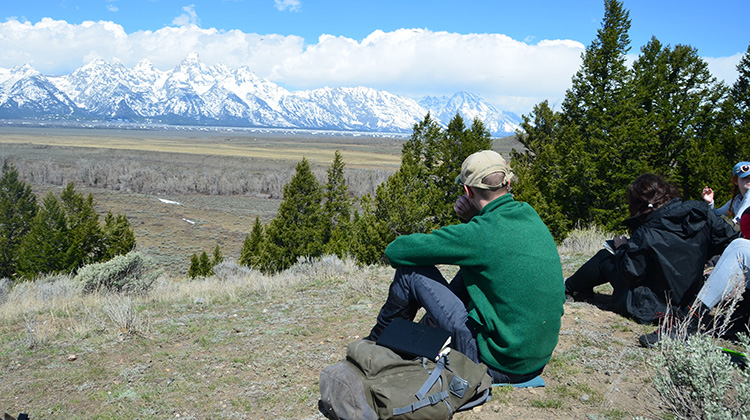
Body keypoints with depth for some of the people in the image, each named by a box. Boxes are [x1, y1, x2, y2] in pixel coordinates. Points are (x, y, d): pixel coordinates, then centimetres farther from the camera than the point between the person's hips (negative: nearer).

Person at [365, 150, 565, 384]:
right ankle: (428, 327, 37)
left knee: (411, 271, -5)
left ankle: (379, 342, 20)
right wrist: (471, 218, 2)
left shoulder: (480, 233, -22)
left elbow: (395, 251, -15)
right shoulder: (529, 215, 1)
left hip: (501, 365, -8)